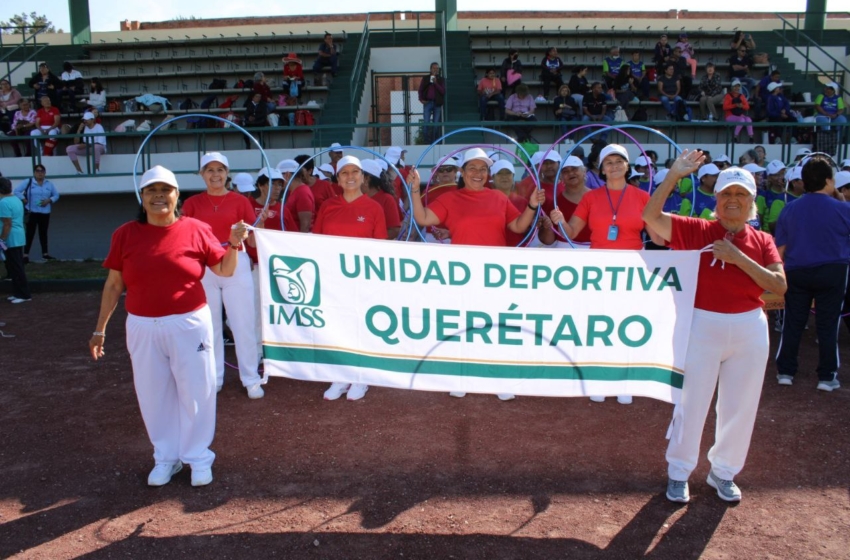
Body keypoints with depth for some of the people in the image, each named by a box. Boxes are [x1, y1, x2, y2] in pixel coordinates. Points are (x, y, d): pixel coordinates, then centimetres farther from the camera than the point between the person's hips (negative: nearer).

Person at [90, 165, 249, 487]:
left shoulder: (197, 230, -3)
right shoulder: (125, 235, 1)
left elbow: (225, 271, 5)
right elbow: (113, 285, 6)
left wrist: (234, 243, -12)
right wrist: (100, 329, 6)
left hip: (190, 325, -1)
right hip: (143, 328, 2)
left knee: (195, 391, 6)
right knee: (153, 395, 11)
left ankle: (198, 456, 23)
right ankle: (165, 457, 29)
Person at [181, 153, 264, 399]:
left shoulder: (240, 201, 2)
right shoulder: (192, 203, 6)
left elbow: (253, 241, 1)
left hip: (236, 266, -2)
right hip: (203, 269, 2)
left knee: (243, 324, 1)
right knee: (209, 325, 10)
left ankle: (251, 379, 12)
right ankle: (213, 379, 23)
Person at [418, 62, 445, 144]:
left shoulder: (441, 79, 9)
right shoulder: (425, 79, 10)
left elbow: (443, 91, -2)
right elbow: (420, 90, 12)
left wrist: (436, 83, -12)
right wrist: (421, 99, -3)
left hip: (437, 103, 0)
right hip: (427, 103, 0)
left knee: (436, 125, 1)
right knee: (426, 124, -7)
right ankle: (427, 142, -3)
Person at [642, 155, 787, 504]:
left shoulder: (762, 241, 4)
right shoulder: (696, 230, -2)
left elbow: (779, 286, -8)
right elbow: (651, 216, -14)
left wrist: (738, 257, -18)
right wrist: (674, 175, -18)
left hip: (750, 329, 3)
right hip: (703, 326, -3)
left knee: (739, 406, 12)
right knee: (692, 402, 7)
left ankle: (723, 472, 32)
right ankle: (678, 472, 23)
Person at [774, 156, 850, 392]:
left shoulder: (789, 210, -2)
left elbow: (780, 249, 1)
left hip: (796, 273, 2)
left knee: (793, 323, 10)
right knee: (828, 325, 6)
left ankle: (785, 371, 15)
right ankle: (827, 376, 12)